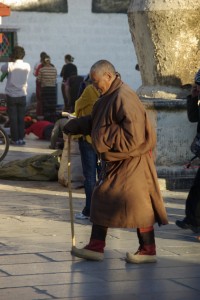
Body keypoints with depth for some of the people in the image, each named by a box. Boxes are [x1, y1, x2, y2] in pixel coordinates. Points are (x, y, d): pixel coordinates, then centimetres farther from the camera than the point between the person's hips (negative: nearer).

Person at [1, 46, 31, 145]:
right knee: (21, 118, 9)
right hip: (22, 95, 2)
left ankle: (15, 139, 3)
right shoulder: (27, 66, -3)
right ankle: (21, 138, 9)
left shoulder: (10, 65, -12)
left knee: (13, 118, 3)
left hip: (11, 95, -2)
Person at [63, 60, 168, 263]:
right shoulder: (108, 97, 11)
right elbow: (94, 121, 25)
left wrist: (105, 138, -20)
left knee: (136, 202, -6)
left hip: (132, 161, -11)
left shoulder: (124, 98, -21)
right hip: (114, 162, 11)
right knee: (102, 199, 10)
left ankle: (148, 250, 4)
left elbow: (132, 136, -26)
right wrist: (74, 126, 15)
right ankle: (96, 247, 15)